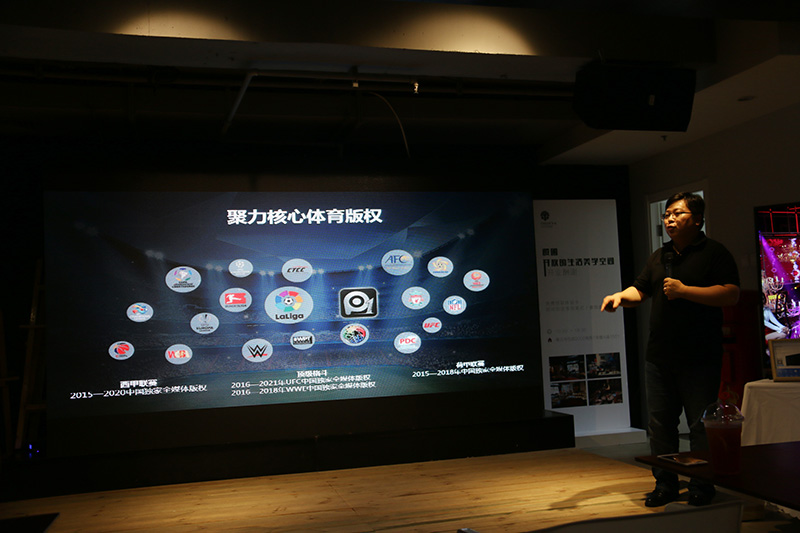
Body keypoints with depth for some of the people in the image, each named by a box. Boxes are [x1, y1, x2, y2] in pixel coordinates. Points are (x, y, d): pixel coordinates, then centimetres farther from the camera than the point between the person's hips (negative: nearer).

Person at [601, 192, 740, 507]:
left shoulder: (714, 253, -2)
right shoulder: (659, 257, 18)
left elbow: (731, 294, -13)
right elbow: (639, 292, 19)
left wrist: (684, 290, -18)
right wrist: (621, 296, -3)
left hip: (699, 359, -6)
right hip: (659, 356, 6)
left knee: (701, 425, 0)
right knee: (659, 423, 8)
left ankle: (702, 486, 14)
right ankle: (665, 484, 18)